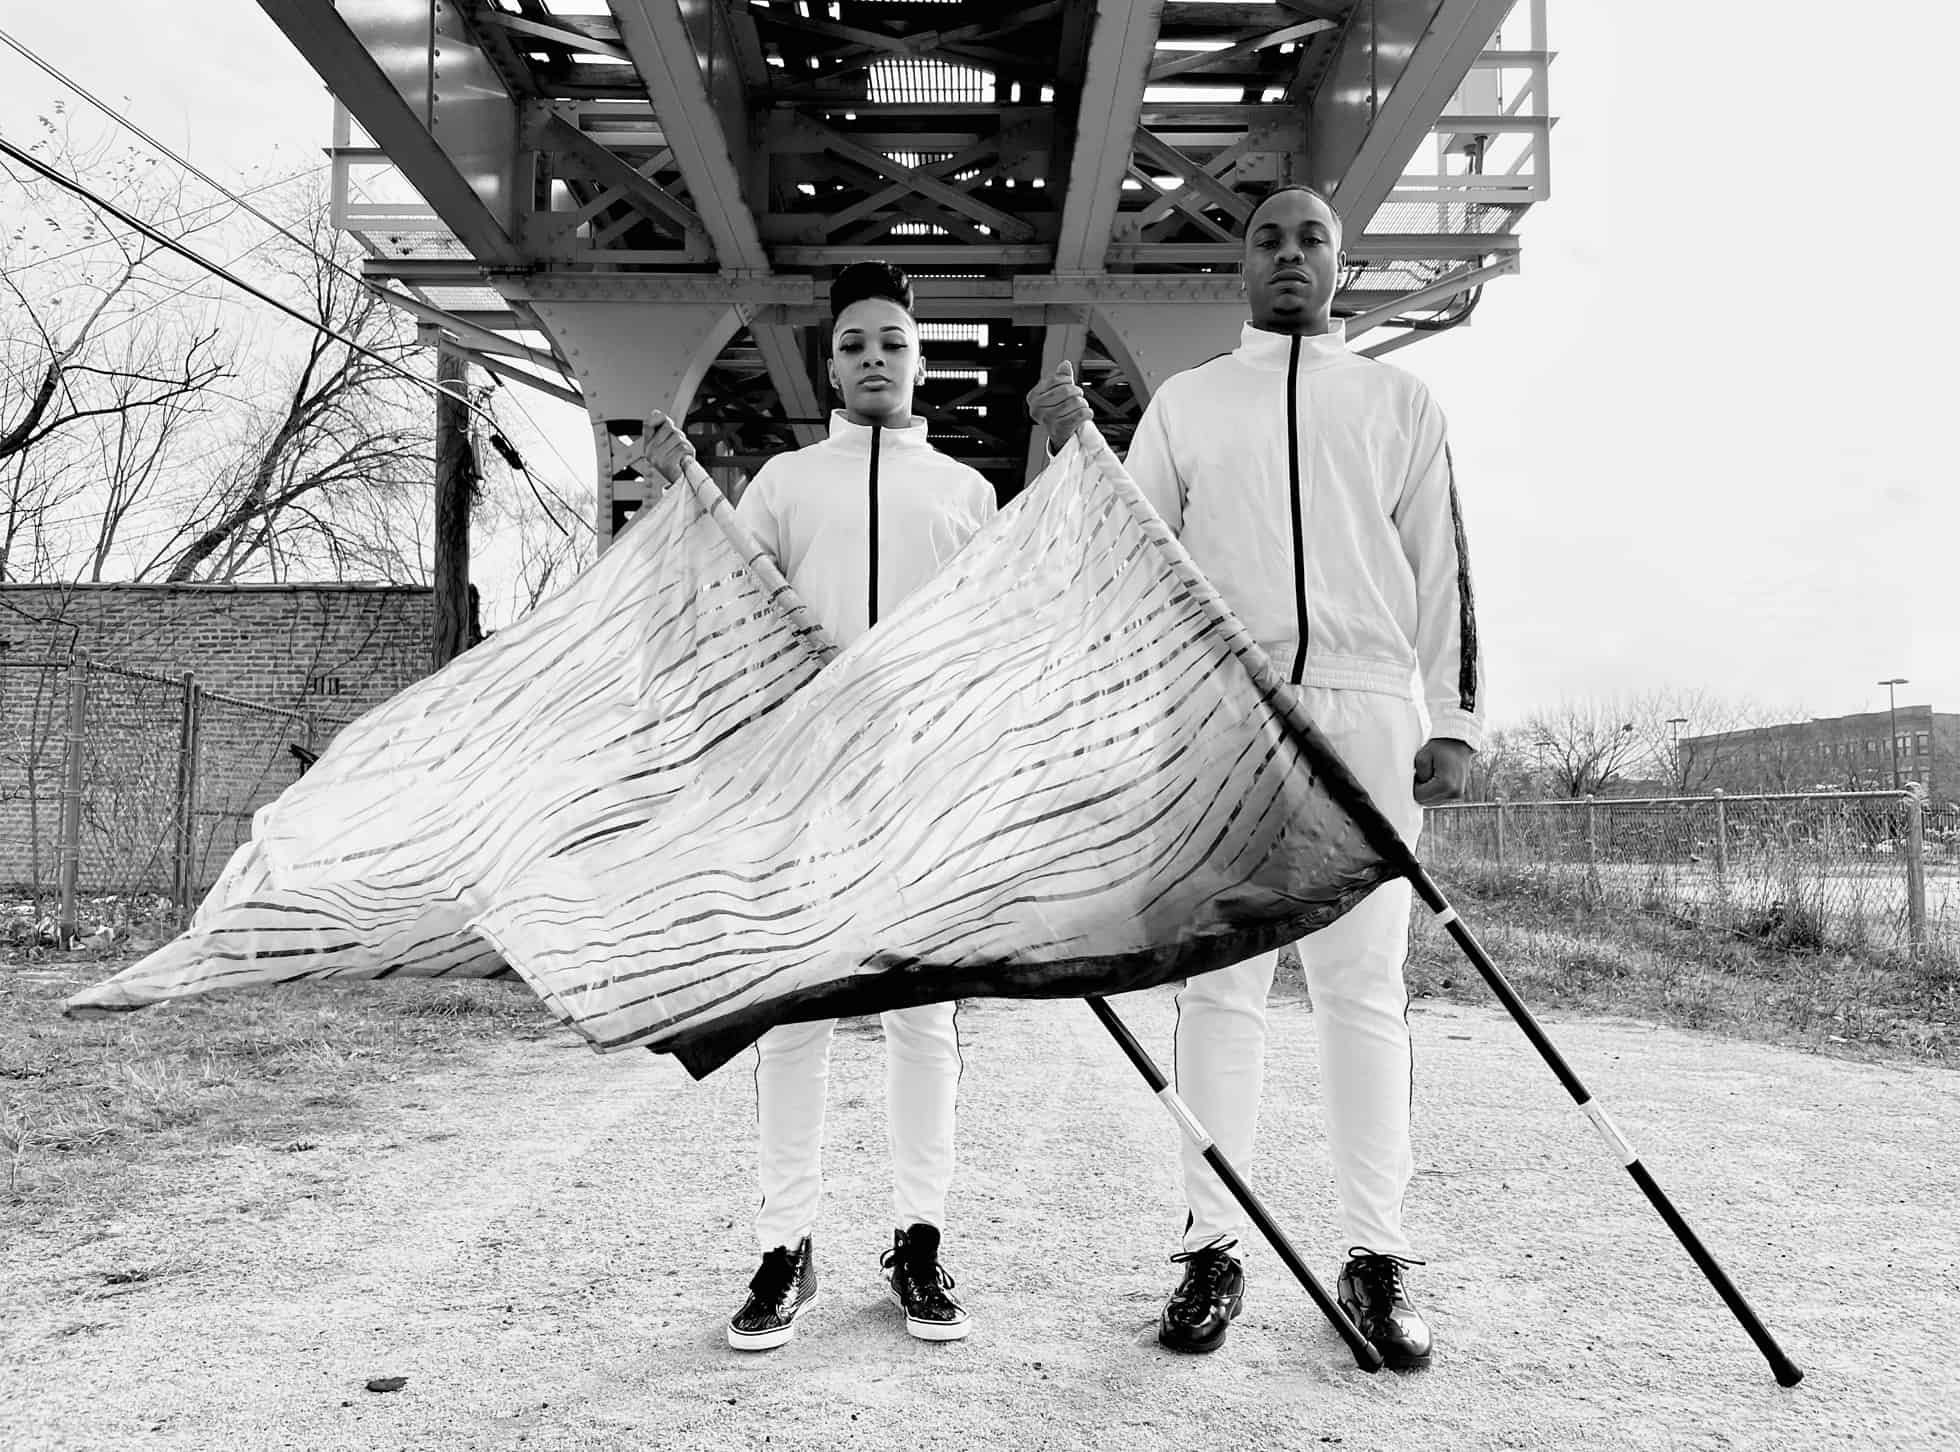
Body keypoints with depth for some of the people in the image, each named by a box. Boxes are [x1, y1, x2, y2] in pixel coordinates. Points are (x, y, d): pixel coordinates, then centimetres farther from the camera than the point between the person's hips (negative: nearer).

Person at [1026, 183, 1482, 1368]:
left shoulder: (1401, 403, 15)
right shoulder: (1185, 402, 16)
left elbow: (1442, 568, 10)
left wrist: (1456, 721, 2)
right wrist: (1070, 446, -4)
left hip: (1367, 710, 0)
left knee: (1366, 983, -1)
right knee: (1222, 980, 0)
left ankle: (1378, 1257, 6)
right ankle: (1215, 1249, 6)